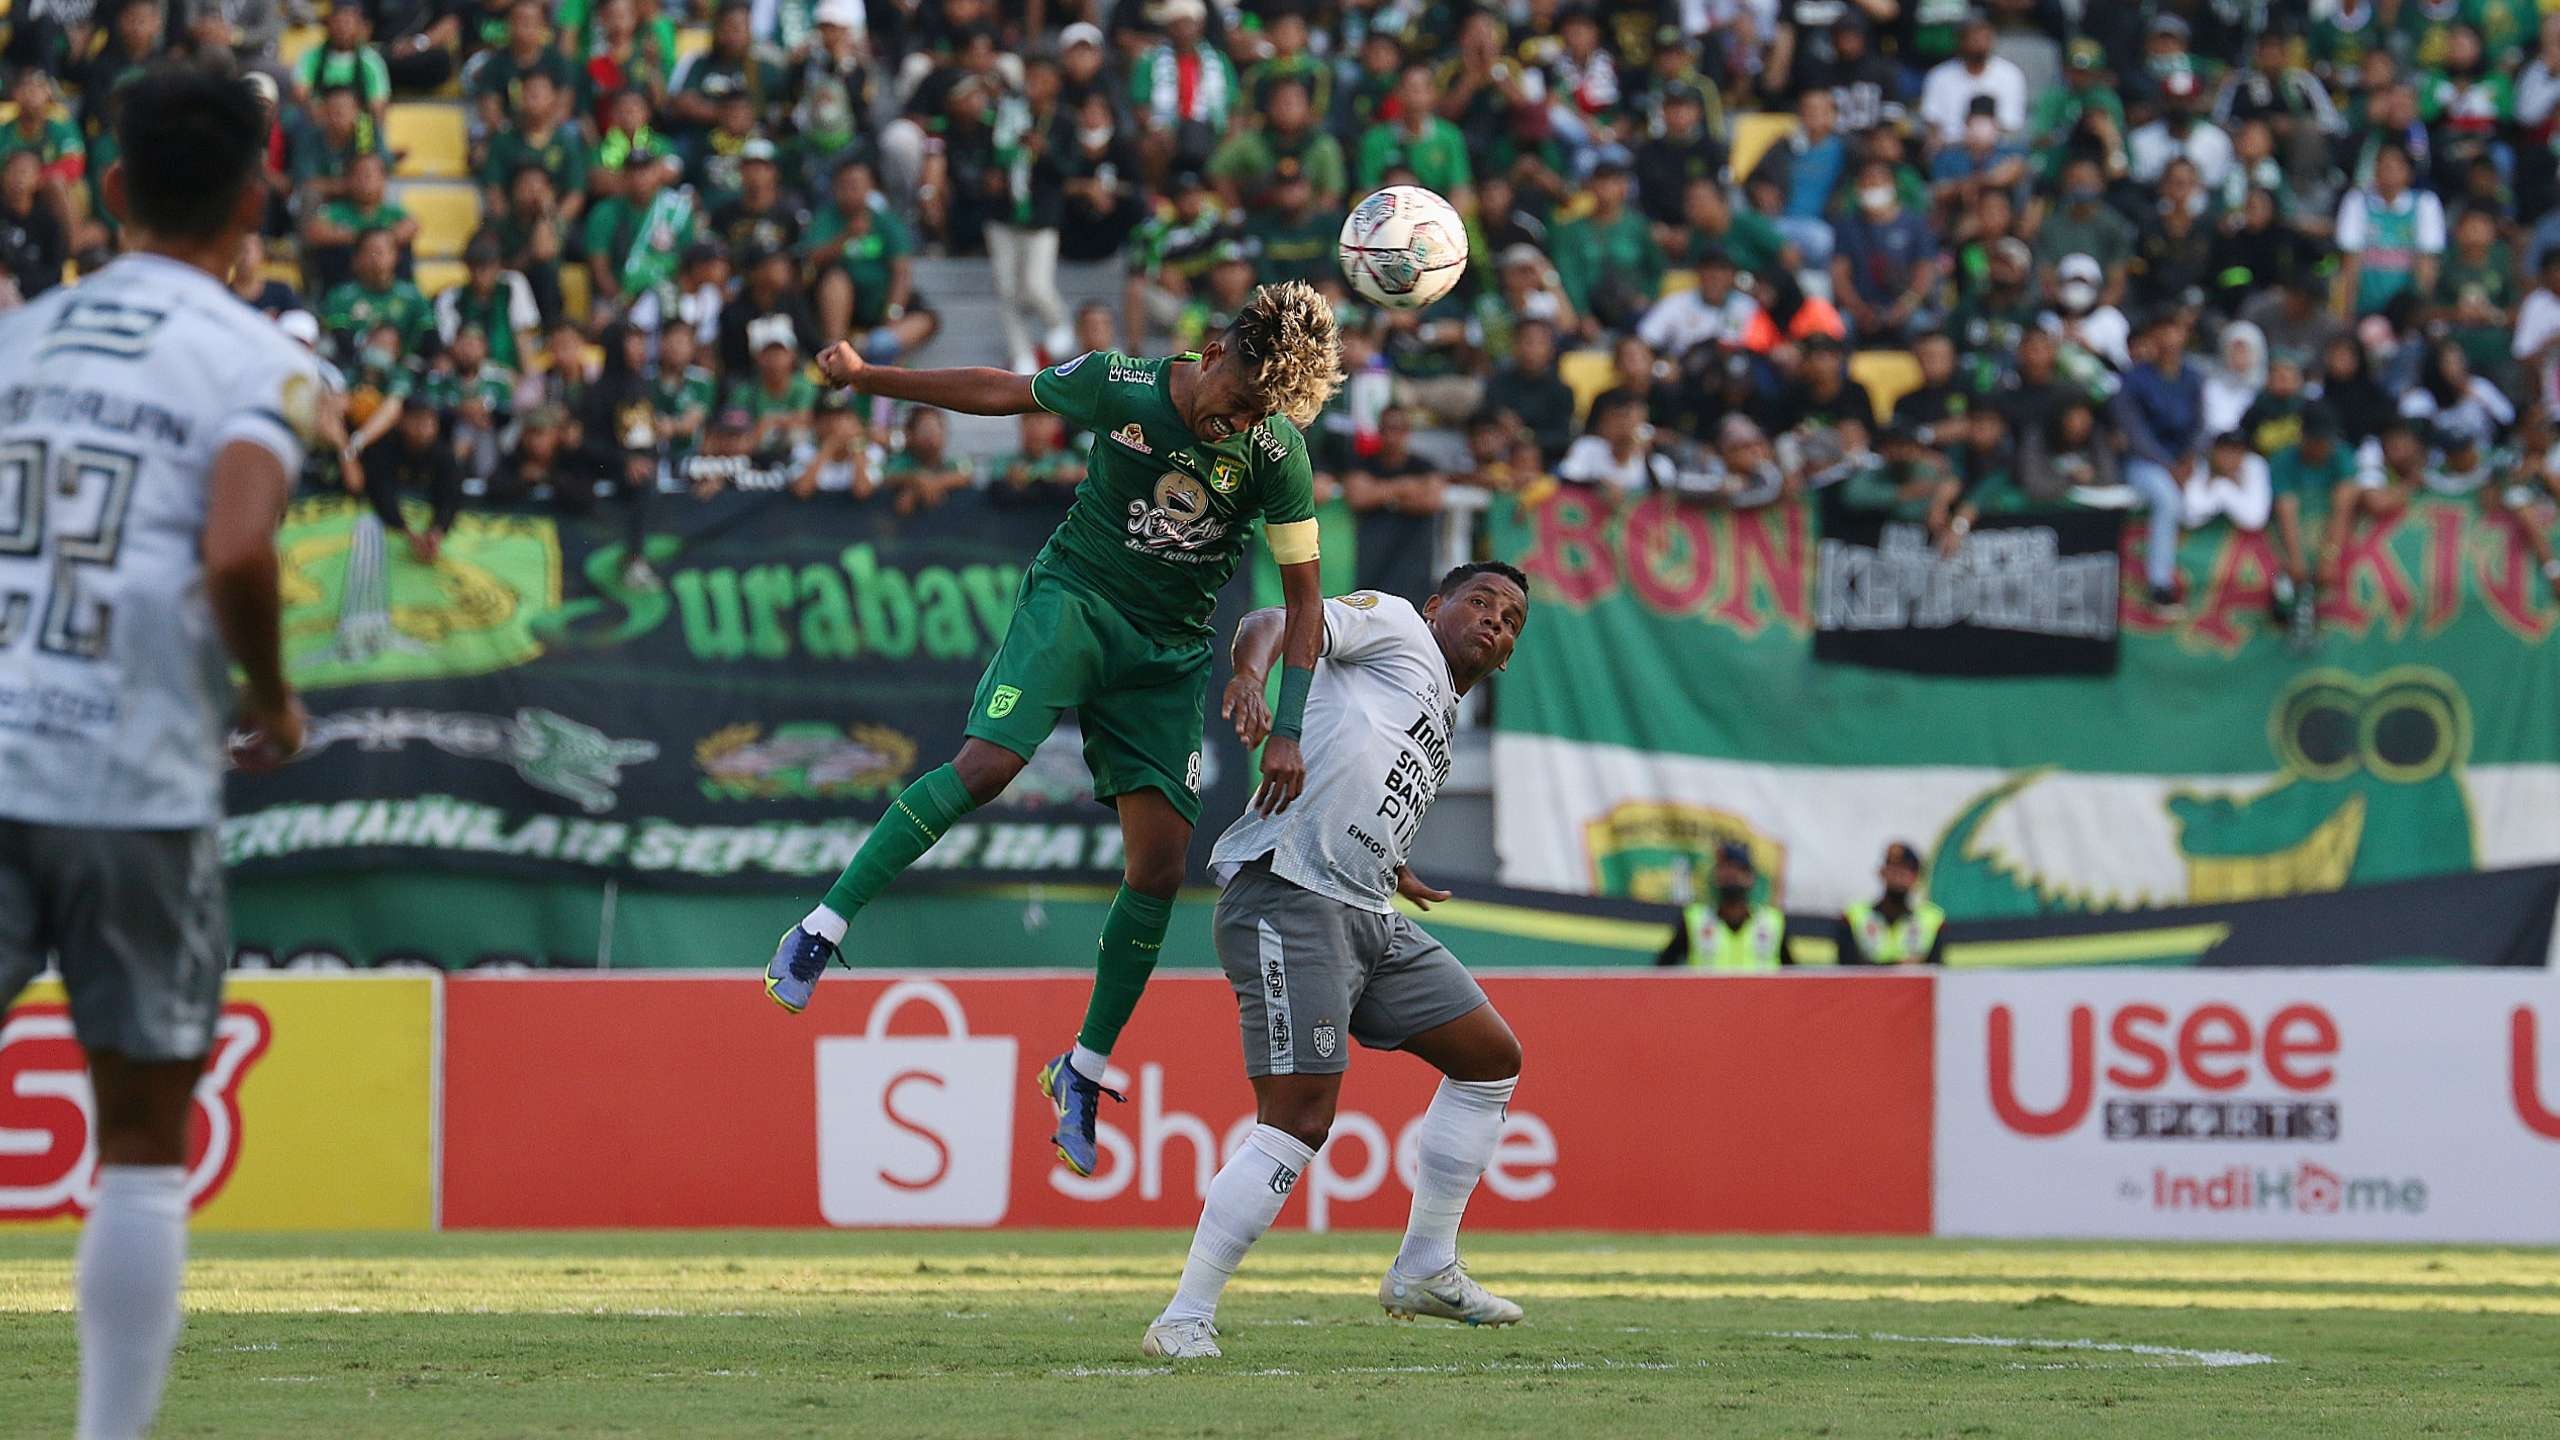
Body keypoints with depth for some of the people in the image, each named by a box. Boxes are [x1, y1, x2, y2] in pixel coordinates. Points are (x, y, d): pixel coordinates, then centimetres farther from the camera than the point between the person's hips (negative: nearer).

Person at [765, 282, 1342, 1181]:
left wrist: (1287, 733, -10)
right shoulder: (1119, 387, -12)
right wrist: (868, 379, 8)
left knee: (1159, 869, -4)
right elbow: (1003, 392, 6)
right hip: (1074, 600, -2)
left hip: (1170, 657, 2)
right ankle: (821, 931, -20)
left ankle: (1084, 1069, 13)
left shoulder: (1277, 454, -11)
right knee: (987, 765, -27)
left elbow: (1303, 600, -4)